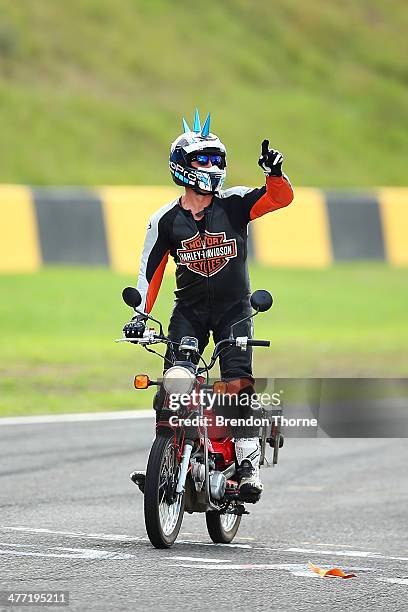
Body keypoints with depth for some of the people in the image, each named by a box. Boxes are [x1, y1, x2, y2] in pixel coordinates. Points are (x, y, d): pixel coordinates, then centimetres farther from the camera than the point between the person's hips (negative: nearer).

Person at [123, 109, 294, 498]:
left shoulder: (233, 204, -3)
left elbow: (280, 199, -15)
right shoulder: (165, 220, -1)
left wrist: (274, 173, -35)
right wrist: (139, 314, -11)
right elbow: (151, 270, 0)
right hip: (189, 311, 1)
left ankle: (248, 461, -13)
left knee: (238, 383, -16)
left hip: (233, 309, -1)